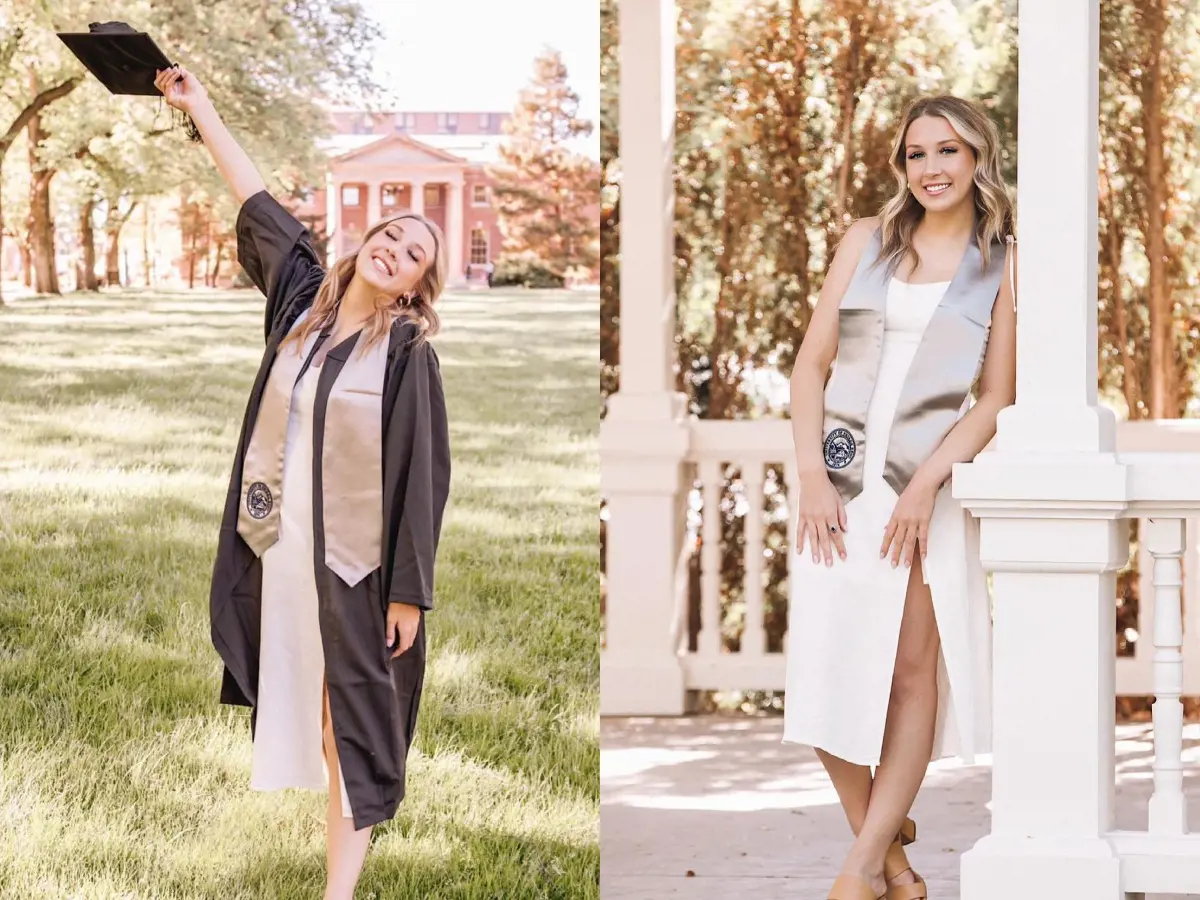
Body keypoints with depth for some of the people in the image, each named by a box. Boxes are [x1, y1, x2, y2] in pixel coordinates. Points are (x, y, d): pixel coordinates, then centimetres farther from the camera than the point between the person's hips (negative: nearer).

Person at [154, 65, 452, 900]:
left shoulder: (408, 352, -10)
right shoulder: (303, 296, 5)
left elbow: (424, 474, -11)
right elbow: (260, 204, 15)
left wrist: (410, 590, -14)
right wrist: (202, 108, 22)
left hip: (355, 559, -5)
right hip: (278, 546, 5)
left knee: (355, 715, -1)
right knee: (299, 698, 10)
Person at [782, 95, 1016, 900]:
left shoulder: (1003, 264, 3)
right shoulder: (867, 241, 9)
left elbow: (996, 397, -1)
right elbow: (812, 361, 6)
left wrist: (926, 485, -12)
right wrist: (812, 475, -5)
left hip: (926, 486, -2)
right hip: (840, 481, 2)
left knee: (914, 669, -3)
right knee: (829, 670, -2)